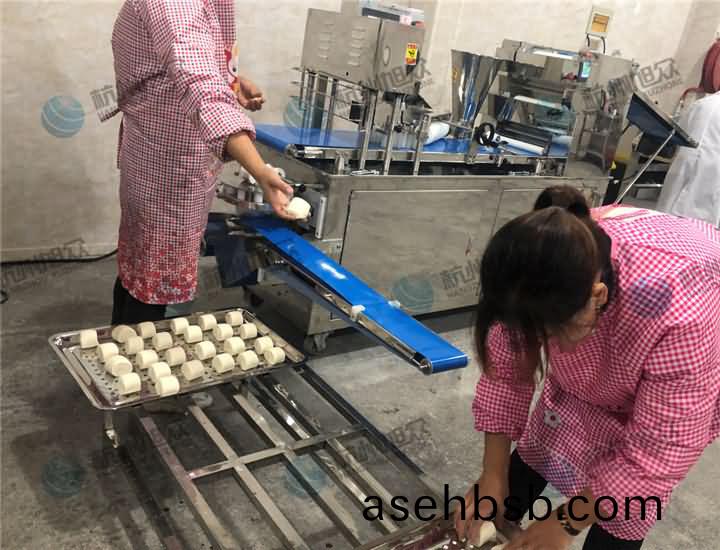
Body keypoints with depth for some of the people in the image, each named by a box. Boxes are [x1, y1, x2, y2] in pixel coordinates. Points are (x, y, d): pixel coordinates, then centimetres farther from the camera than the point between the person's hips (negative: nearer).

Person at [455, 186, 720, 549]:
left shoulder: (679, 312, -46)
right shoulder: (542, 278, -33)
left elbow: (661, 449, -34)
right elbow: (506, 371, -17)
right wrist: (493, 474, -15)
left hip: (680, 380, -3)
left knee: (620, 519, 3)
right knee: (538, 447, 16)